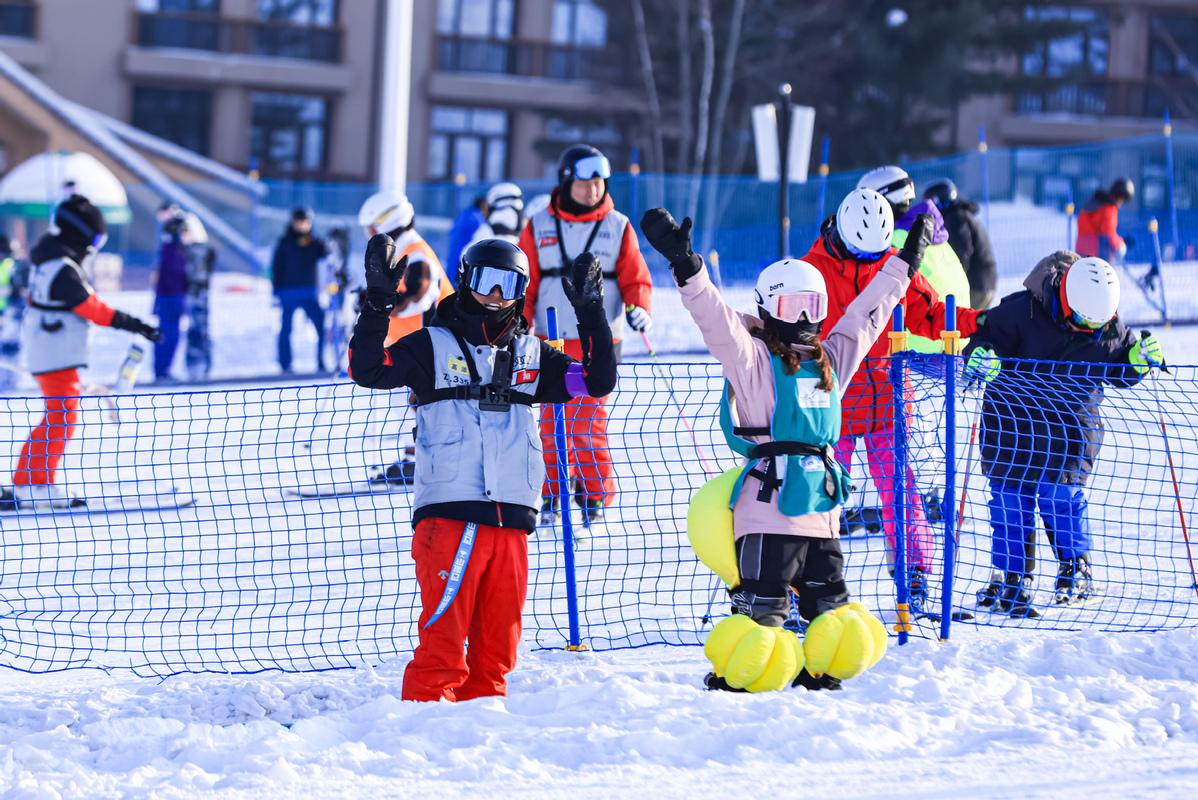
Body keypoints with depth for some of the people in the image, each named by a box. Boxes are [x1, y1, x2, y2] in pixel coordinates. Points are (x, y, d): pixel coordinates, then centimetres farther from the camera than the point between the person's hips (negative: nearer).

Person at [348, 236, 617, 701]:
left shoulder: (532, 356, 18)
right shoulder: (433, 346, 6)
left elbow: (597, 382, 15)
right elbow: (367, 371, -6)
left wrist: (591, 314, 7)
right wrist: (378, 305, -15)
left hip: (511, 519, 5)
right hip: (448, 516, -4)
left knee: (497, 643, 7)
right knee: (444, 635, -11)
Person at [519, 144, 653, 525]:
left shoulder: (617, 227, 4)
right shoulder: (540, 228, 5)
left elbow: (635, 279, 5)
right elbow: (524, 284, 8)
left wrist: (639, 309, -14)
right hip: (550, 343, 2)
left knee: (588, 421, -10)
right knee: (551, 422, 4)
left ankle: (595, 496, 1)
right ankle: (551, 496, 15)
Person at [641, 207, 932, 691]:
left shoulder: (829, 360, 16)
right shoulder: (753, 357, 3)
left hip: (821, 511, 5)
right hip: (769, 509, -4)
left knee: (829, 605, 8)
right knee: (762, 606, -8)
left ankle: (819, 673, 21)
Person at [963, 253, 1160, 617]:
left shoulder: (1108, 328, -8)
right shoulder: (1022, 312, -20)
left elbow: (1119, 372, 7)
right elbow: (987, 336, -12)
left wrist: (1140, 358, -13)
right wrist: (979, 359, -33)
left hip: (1070, 425, 1)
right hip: (1013, 419, -1)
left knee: (1060, 492, -8)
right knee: (1010, 496, 0)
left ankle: (1076, 572, 10)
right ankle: (1011, 577, 9)